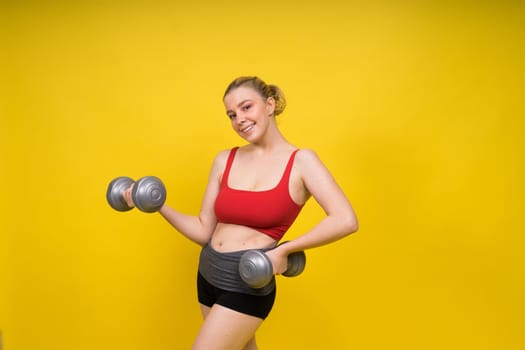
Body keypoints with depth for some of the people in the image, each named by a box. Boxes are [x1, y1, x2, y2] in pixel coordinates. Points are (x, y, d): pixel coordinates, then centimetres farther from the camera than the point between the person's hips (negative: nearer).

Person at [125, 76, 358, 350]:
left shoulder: (301, 161, -10)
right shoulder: (224, 160, 2)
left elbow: (345, 221, -20)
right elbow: (204, 231, 4)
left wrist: (284, 250, -19)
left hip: (247, 285, -5)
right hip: (208, 275, 5)